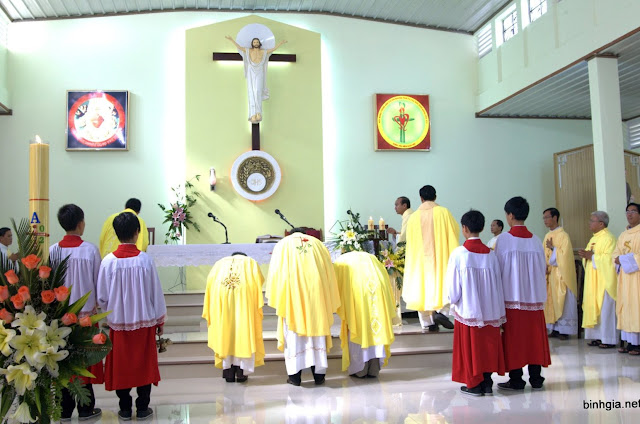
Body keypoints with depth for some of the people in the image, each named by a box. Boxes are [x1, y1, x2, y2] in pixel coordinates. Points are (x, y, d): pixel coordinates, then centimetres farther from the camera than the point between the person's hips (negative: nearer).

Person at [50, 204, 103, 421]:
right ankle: (85, 409, 16)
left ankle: (65, 410, 18)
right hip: (86, 312, -2)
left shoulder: (53, 250, -5)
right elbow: (99, 281, -5)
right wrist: (97, 302, 11)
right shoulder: (90, 250, -12)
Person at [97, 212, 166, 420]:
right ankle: (142, 408, 17)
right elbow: (156, 293, -5)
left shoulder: (109, 261, -11)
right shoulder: (145, 260, -12)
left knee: (121, 365, 12)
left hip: (118, 322, 1)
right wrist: (160, 320, 8)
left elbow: (102, 297, -3)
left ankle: (125, 409, 20)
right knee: (144, 363, 11)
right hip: (144, 321, 0)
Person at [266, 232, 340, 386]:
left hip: (292, 296, -2)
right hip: (316, 292, 2)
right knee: (316, 331, 8)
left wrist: (280, 302, 7)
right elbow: (329, 274, 12)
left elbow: (276, 275, 3)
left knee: (293, 334, 4)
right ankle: (319, 374, 9)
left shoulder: (283, 245, 12)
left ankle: (295, 375, 3)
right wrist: (327, 304, 16)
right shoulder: (317, 244, 17)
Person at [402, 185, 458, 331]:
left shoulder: (413, 217, 0)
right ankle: (439, 310, -12)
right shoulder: (443, 212, -6)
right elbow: (456, 230, 2)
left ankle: (428, 322, 10)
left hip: (420, 259, 2)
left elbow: (410, 241, 5)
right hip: (440, 257, -2)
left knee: (423, 285, 8)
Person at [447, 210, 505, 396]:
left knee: (470, 345, 7)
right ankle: (487, 383, 19)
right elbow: (498, 284, 3)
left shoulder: (459, 253, -13)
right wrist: (497, 310, 12)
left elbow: (453, 283, -10)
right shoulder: (490, 254, -2)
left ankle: (474, 384, 13)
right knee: (488, 344, 13)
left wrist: (454, 300, 8)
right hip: (489, 309, 4)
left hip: (468, 309, -3)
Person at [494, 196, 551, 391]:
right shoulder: (535, 240, 3)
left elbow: (499, 269, -6)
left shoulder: (504, 239, -9)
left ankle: (516, 379, 8)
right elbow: (542, 269, 7)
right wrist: (540, 293, 18)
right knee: (534, 336, 10)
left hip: (511, 296, -4)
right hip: (534, 296, 4)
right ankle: (536, 378, 17)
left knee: (513, 337, 3)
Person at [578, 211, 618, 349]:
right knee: (594, 308, 9)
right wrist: (585, 254, 2)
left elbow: (609, 259, -22)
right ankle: (598, 337, 15)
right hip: (593, 281, 9)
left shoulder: (609, 239, -12)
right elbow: (589, 256, 22)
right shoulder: (594, 238, 17)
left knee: (605, 308, -5)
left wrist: (591, 256, -18)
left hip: (604, 280, -9)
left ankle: (609, 339, 1)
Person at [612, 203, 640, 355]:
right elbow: (616, 254, 16)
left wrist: (624, 259, -11)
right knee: (625, 307, 4)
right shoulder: (623, 235, 18)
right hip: (624, 277, 7)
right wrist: (619, 259, -5)